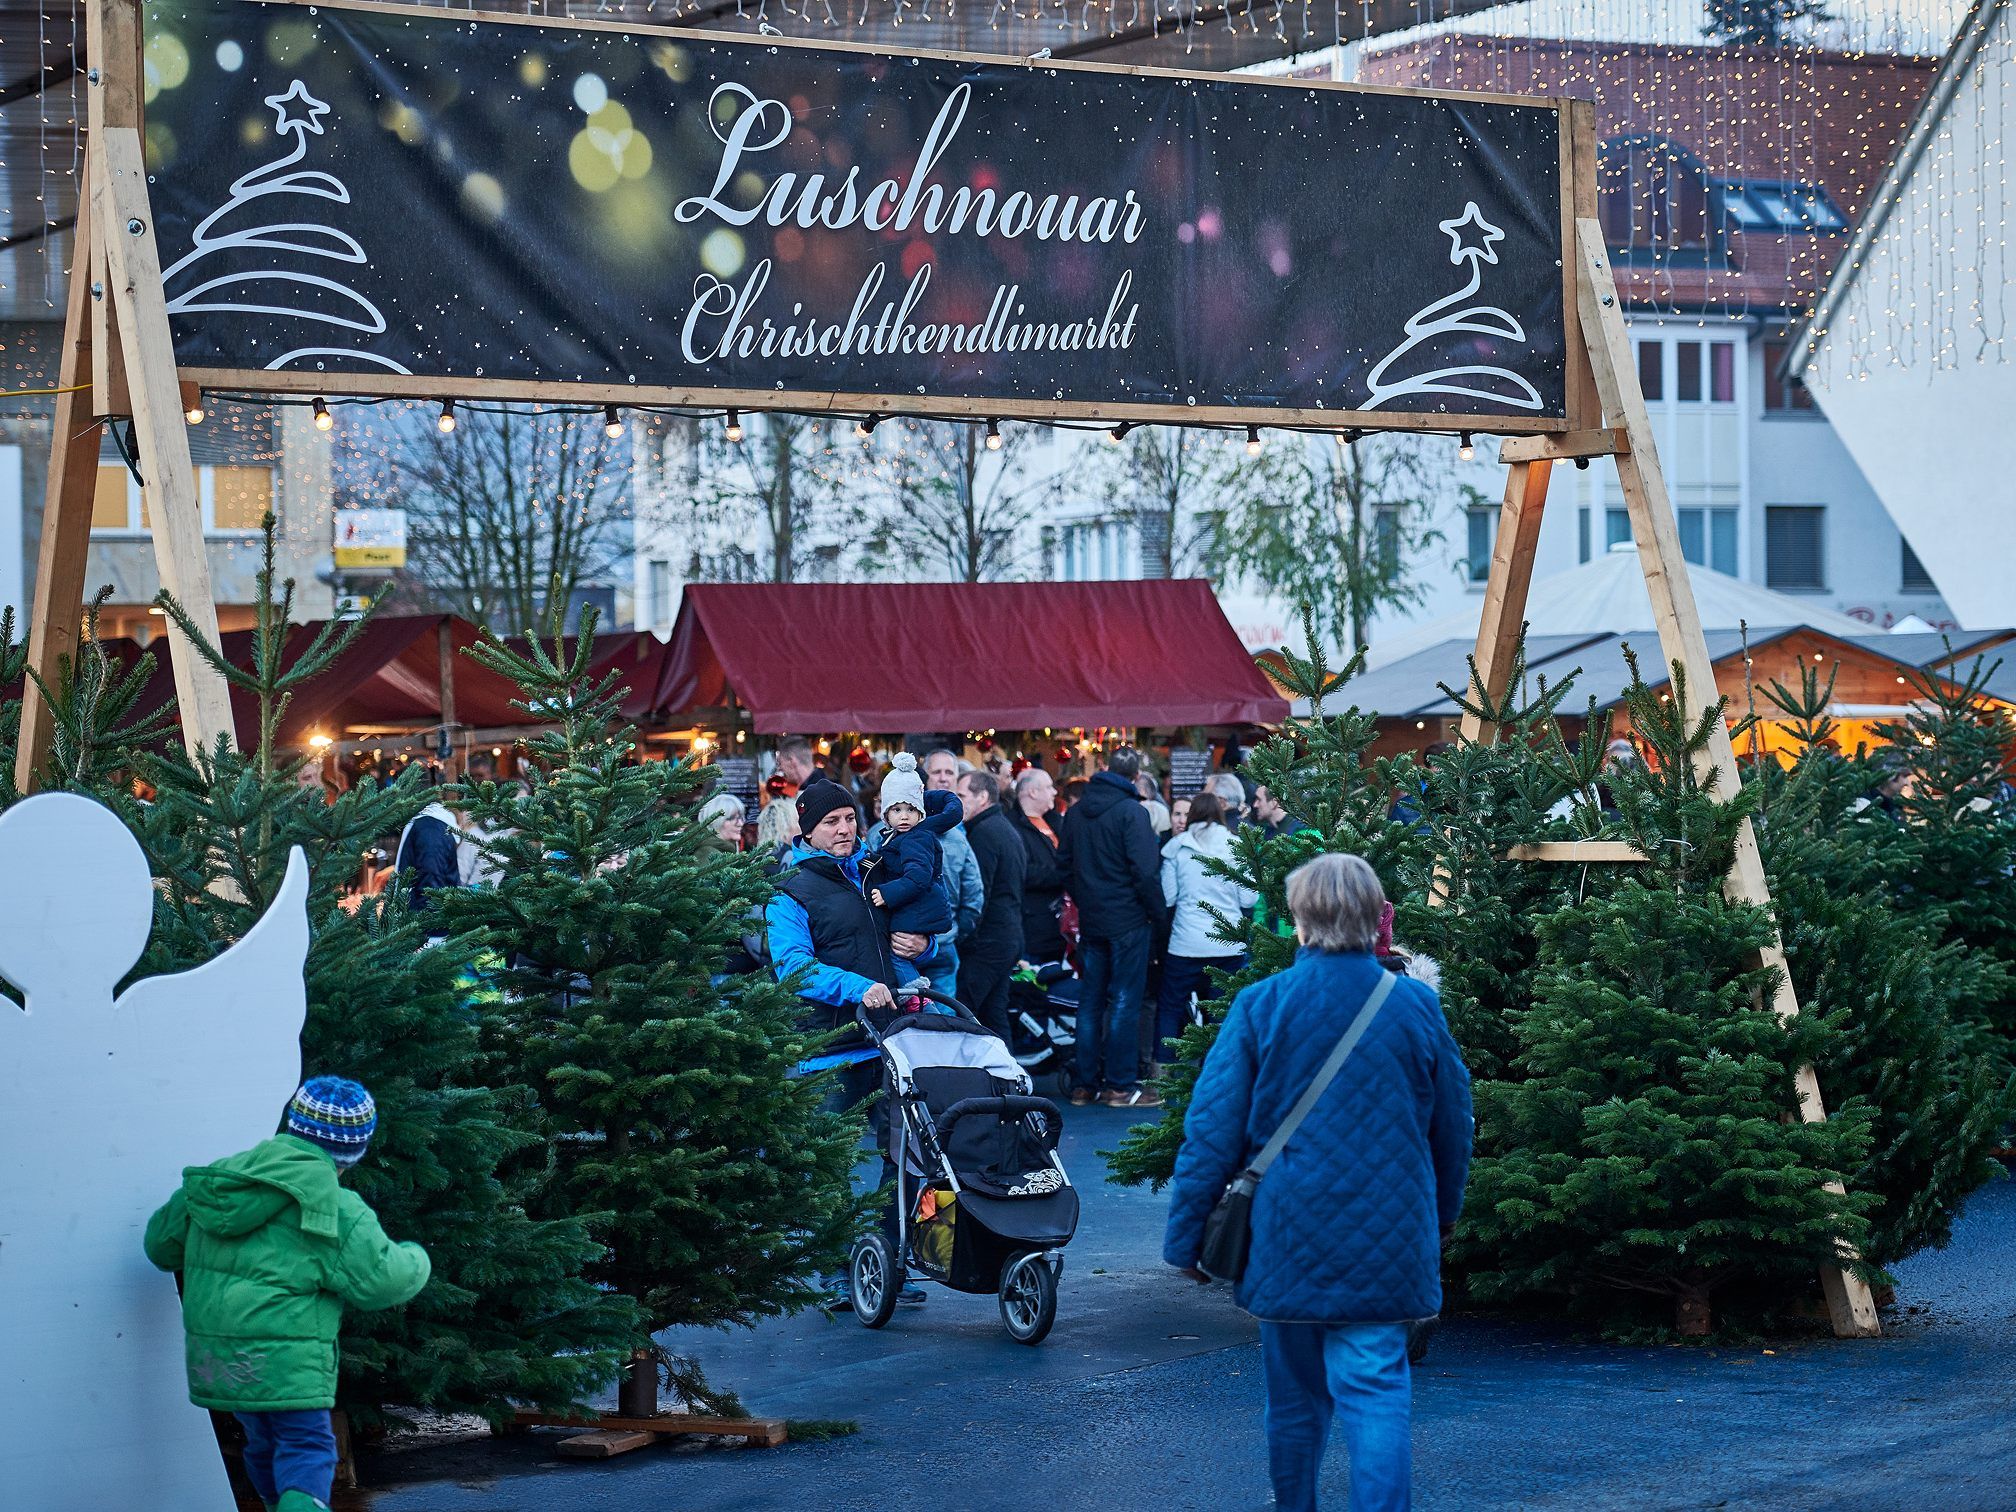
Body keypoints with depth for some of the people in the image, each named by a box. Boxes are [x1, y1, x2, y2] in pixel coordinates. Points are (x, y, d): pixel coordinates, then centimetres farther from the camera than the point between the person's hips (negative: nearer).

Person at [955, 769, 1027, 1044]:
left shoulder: (984, 833, -13)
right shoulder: (1008, 830, 19)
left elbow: (977, 894, -18)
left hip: (987, 941, -10)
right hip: (1010, 937, 10)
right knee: (995, 1014, 11)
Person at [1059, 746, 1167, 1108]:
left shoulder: (1075, 812, 7)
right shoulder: (1131, 812, -14)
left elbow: (1064, 862, 14)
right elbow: (1145, 871, -17)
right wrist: (1156, 915, -6)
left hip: (1090, 920, 6)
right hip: (1128, 921, -6)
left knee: (1090, 1000, 11)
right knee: (1125, 1002, -2)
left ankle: (1086, 1083, 13)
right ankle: (1121, 1084, -2)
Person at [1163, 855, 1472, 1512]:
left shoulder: (1260, 1007, -7)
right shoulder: (1417, 1006, -2)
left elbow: (1211, 1131, -6)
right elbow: (1452, 1123, 10)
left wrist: (1187, 1235, 3)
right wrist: (1444, 1210, 27)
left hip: (1289, 1231, 0)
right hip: (1387, 1238, 0)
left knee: (1295, 1390, 15)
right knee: (1375, 1389, -2)